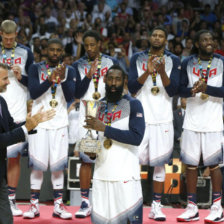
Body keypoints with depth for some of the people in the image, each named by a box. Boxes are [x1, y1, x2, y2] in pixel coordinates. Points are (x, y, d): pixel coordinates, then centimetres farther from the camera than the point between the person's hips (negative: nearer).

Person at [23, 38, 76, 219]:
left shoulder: (69, 71, 7)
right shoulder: (36, 68, 3)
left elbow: (70, 97, -4)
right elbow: (33, 93, -9)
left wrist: (63, 79, -20)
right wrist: (50, 79, -23)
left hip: (59, 123, 1)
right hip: (39, 122, -1)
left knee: (58, 165, 2)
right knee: (37, 164, -3)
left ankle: (58, 206, 6)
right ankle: (34, 205, 4)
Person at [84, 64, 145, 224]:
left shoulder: (133, 105, -2)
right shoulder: (99, 106, 17)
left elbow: (137, 137, -15)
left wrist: (104, 128, -16)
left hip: (126, 175, -5)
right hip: (101, 174, 5)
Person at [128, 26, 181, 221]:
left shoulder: (173, 61, 5)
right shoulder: (137, 58, 6)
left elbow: (173, 91, -4)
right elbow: (132, 88, -3)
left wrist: (162, 72, -19)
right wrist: (147, 72, -17)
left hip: (163, 119, 0)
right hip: (140, 117, 0)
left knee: (159, 163, 1)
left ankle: (156, 206, 6)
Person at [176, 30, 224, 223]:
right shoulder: (188, 63, 7)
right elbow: (181, 90, 3)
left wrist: (207, 88, -22)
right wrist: (192, 90, -19)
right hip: (192, 122, 3)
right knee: (190, 164, 4)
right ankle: (192, 208, 12)